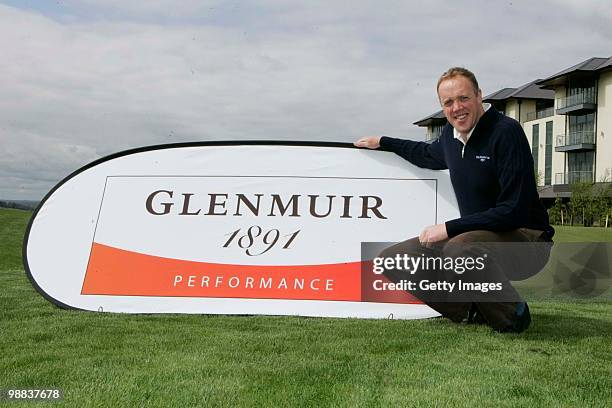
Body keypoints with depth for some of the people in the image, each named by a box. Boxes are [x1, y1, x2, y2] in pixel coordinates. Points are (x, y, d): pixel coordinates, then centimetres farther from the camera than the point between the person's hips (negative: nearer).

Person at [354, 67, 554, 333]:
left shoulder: (506, 132, -19)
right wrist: (382, 142, 32)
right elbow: (429, 155, 30)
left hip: (526, 240, -7)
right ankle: (475, 312, -2)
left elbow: (514, 211, -24)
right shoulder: (451, 134, 3)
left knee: (460, 249, -40)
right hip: (474, 236, 8)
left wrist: (448, 228, -24)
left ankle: (512, 314, -12)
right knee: (392, 259, -2)